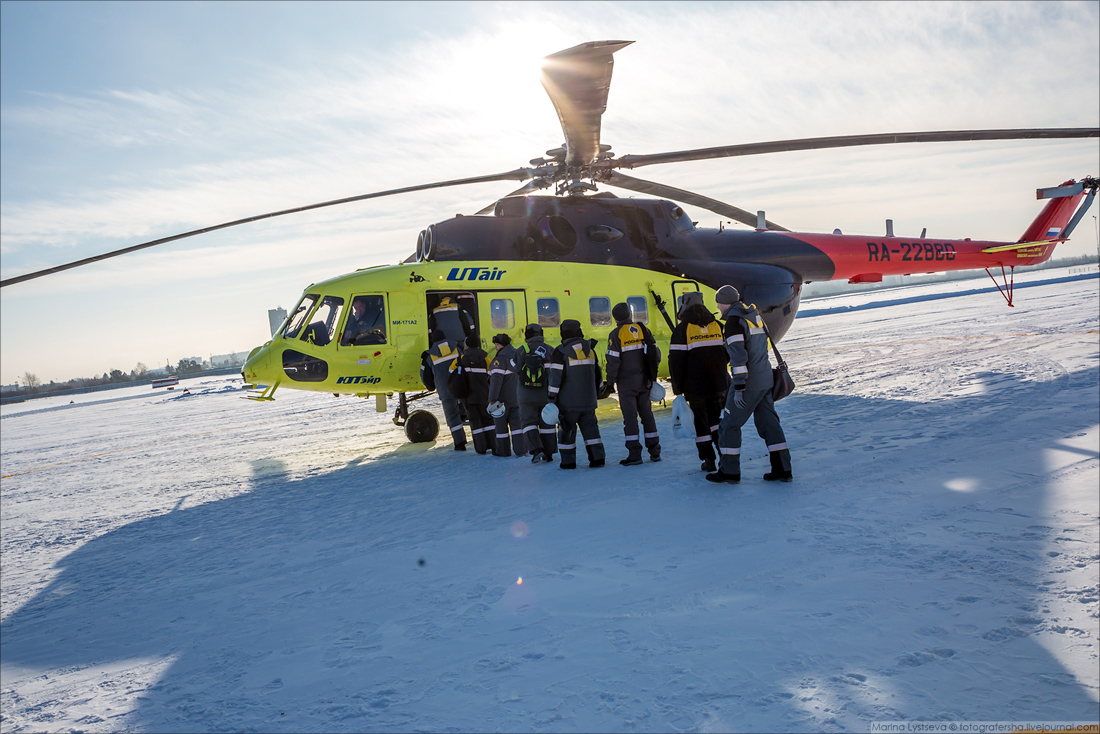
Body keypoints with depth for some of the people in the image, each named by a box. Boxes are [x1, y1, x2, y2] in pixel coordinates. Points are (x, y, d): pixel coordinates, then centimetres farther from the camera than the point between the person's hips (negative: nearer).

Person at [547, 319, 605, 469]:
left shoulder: (561, 352, -10)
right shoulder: (589, 350, 9)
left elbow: (556, 377, -13)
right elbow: (597, 374, 16)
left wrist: (552, 398, -7)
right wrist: (596, 394, 26)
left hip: (568, 402, -4)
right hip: (589, 401, 4)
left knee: (567, 430, 6)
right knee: (590, 428, 11)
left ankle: (568, 462, 9)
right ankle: (597, 458, 5)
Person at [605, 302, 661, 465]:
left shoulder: (616, 334, -9)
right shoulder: (644, 330, 6)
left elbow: (613, 360, -12)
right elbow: (655, 353, 7)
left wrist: (610, 382, -4)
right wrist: (651, 374, 18)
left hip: (626, 382, -5)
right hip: (644, 381, 5)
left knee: (630, 416, -2)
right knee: (647, 414, 13)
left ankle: (634, 454, -2)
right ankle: (655, 452, 15)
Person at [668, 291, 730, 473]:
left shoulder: (682, 328, -8)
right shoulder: (717, 325, 6)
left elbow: (676, 360, -11)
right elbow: (729, 353, 12)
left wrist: (678, 387, -3)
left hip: (695, 386, -4)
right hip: (718, 383, 4)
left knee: (700, 423, 6)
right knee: (715, 419, 17)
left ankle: (709, 461, 7)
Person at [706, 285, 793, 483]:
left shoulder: (734, 321, -14)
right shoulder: (755, 316, 14)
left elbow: (738, 355, -21)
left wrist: (739, 387, -21)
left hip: (750, 382, -9)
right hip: (765, 378, 9)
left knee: (730, 424, 2)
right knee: (768, 422, 10)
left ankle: (729, 471, 5)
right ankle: (782, 469, 8)